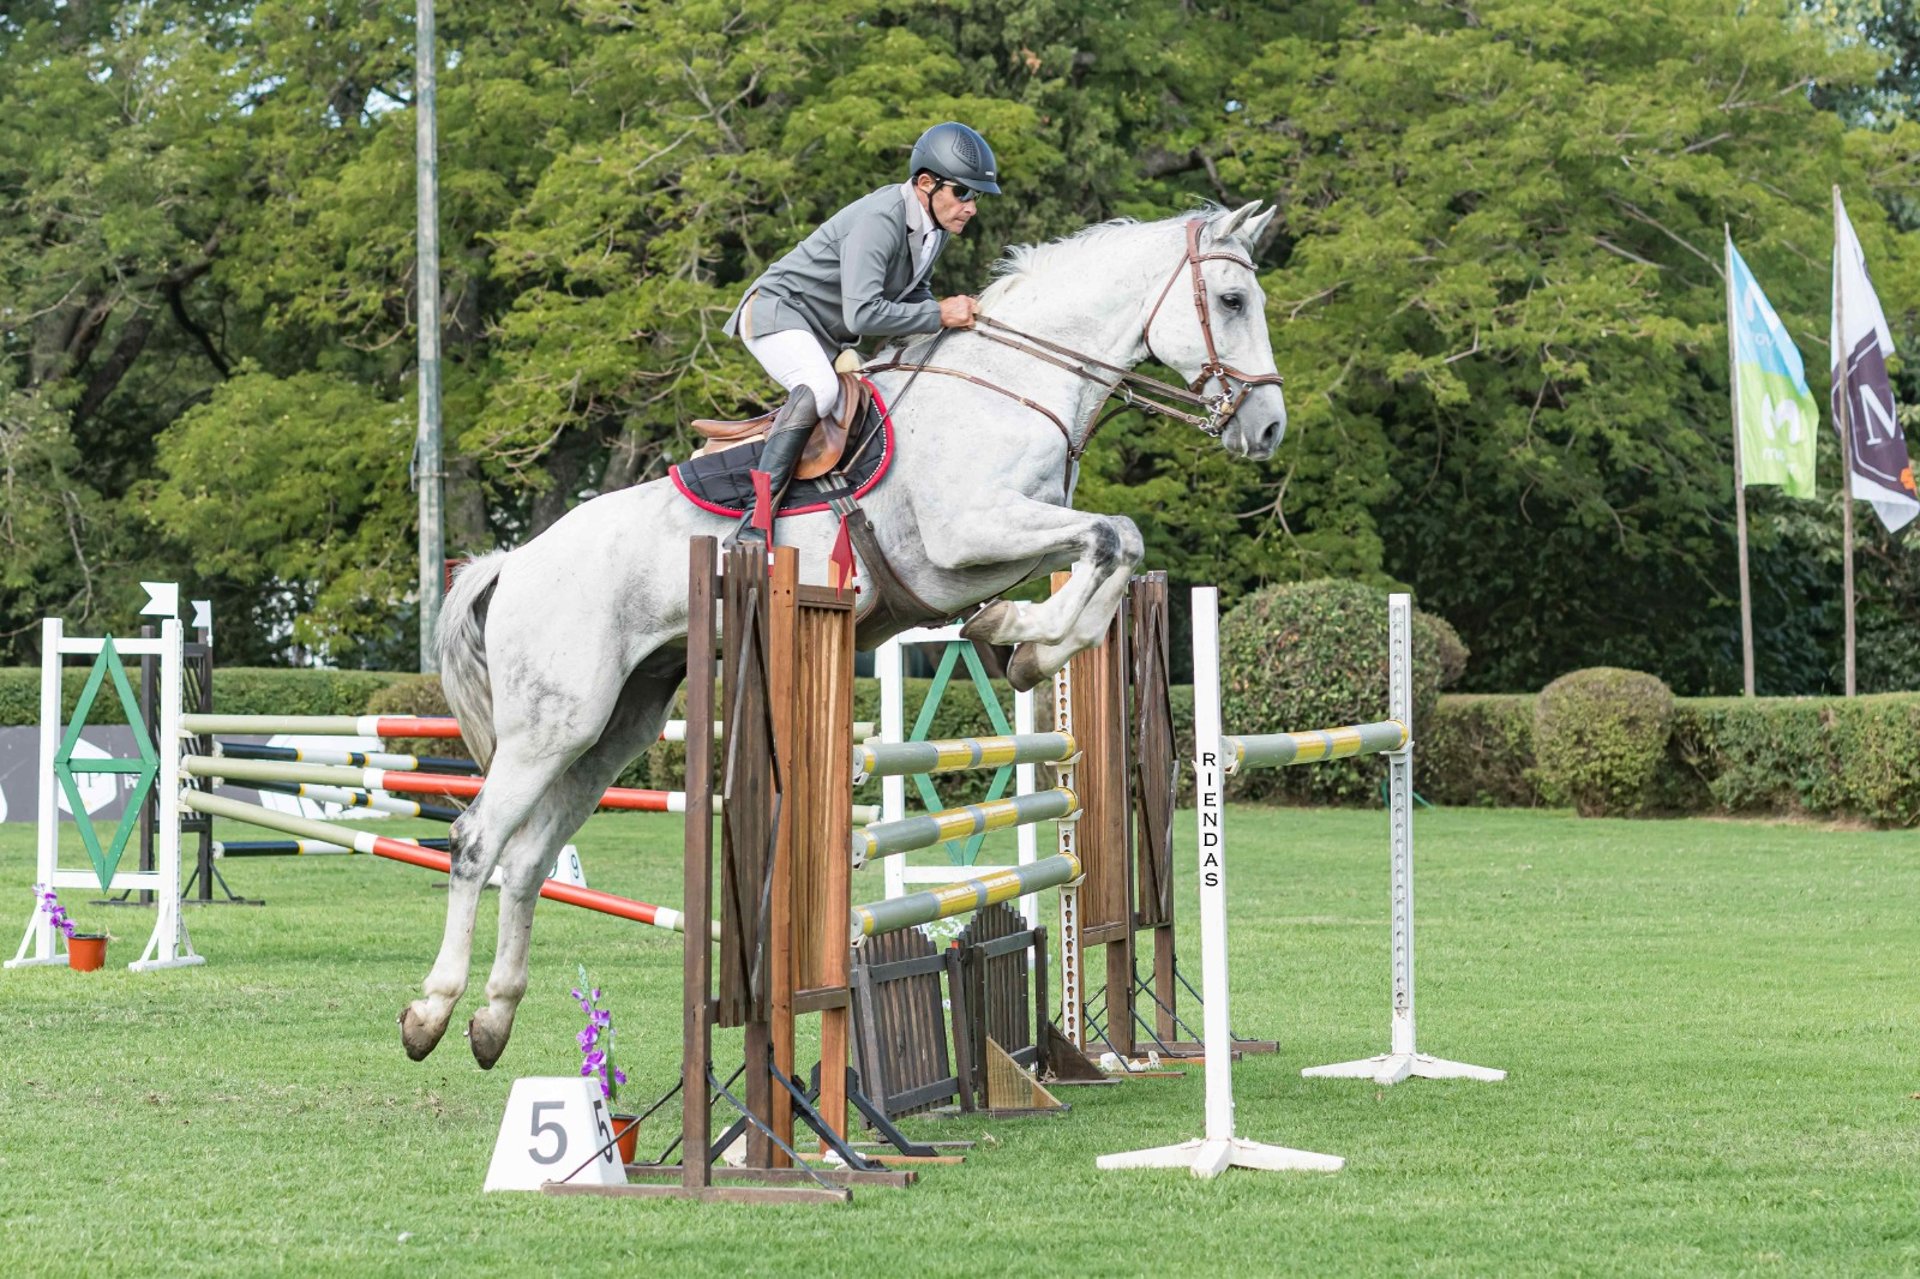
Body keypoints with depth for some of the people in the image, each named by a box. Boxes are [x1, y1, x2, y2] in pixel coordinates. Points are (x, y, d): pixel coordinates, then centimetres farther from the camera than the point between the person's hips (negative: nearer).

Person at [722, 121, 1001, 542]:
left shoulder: (936, 227, 0)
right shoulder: (880, 220, -29)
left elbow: (914, 292, 17)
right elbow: (863, 314, -37)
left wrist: (954, 317, -4)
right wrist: (940, 316, -30)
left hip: (828, 336, 10)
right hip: (777, 313, -10)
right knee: (820, 389, -34)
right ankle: (756, 518, -39)